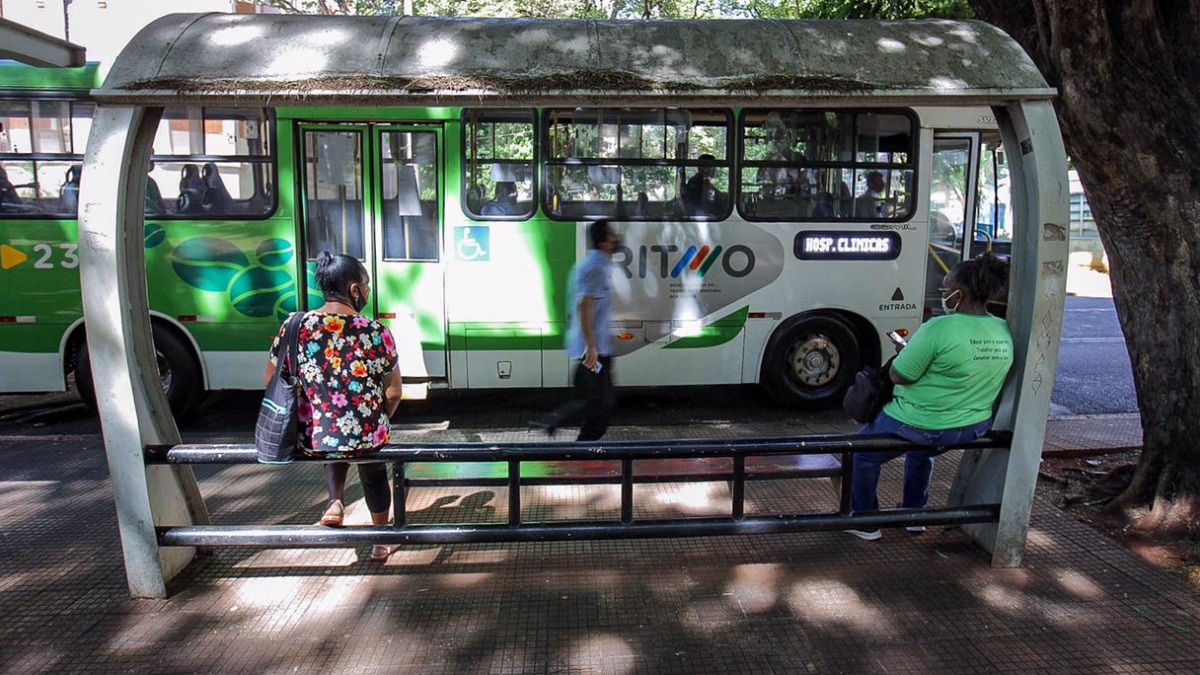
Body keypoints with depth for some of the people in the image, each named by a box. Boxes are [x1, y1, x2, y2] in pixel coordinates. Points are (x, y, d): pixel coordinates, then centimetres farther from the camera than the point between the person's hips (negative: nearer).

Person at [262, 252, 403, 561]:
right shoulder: (375, 332, -14)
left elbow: (270, 379, 5)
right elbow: (393, 393, -7)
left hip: (308, 441, 2)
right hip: (366, 438, -2)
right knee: (374, 471, 34)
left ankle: (336, 501, 30)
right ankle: (382, 541, 47)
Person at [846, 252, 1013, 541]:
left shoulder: (940, 329, -26)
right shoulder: (1004, 333, -2)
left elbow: (899, 375, -20)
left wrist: (905, 350, -1)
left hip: (922, 427, -7)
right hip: (973, 428, 7)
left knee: (863, 454, 17)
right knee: (921, 454, 38)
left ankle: (866, 524, 26)